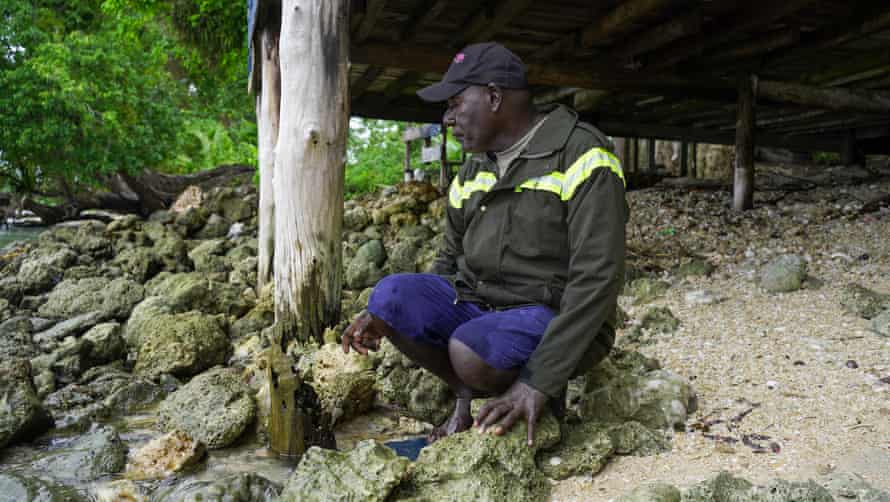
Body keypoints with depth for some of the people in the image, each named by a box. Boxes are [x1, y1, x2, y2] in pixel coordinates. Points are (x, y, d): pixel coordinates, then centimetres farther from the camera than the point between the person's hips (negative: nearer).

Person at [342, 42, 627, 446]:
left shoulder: (580, 155, -14)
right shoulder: (473, 171, 10)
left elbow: (596, 280, -21)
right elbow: (450, 261, 17)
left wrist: (540, 381, -26)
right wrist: (383, 315, 2)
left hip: (553, 316, -6)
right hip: (476, 304, 6)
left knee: (471, 349, -35)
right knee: (392, 293, -19)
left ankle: (542, 396, -2)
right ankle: (468, 392, 1)